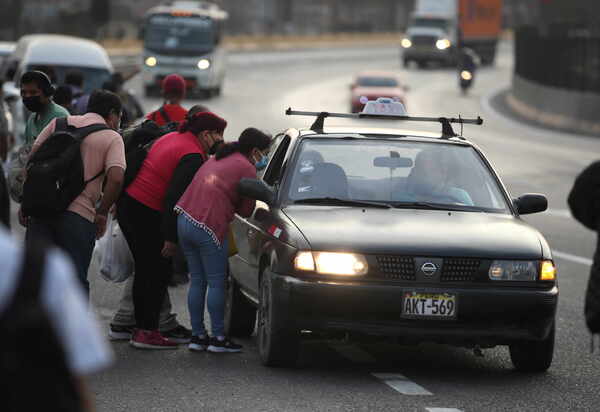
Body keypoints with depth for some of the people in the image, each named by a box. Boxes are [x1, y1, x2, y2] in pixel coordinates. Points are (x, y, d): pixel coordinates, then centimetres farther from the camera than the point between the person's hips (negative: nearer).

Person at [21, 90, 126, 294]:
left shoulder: (60, 122, 14)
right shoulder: (112, 138, 3)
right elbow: (116, 177, -12)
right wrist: (102, 213, 0)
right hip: (79, 214, -3)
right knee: (76, 279, 5)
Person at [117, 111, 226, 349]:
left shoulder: (173, 138, 14)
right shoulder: (193, 157, -15)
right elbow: (175, 197, -21)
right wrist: (171, 238, -20)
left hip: (128, 203, 10)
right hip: (146, 213, -10)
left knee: (145, 269, 16)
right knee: (159, 271, -3)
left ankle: (141, 327, 22)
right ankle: (148, 332, -5)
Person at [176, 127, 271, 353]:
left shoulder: (218, 159, 22)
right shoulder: (246, 168, -3)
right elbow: (246, 210, 2)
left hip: (185, 221, 8)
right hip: (209, 228, -8)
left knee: (197, 281, 13)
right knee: (216, 283, 0)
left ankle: (197, 335, 16)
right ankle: (218, 338, 2)